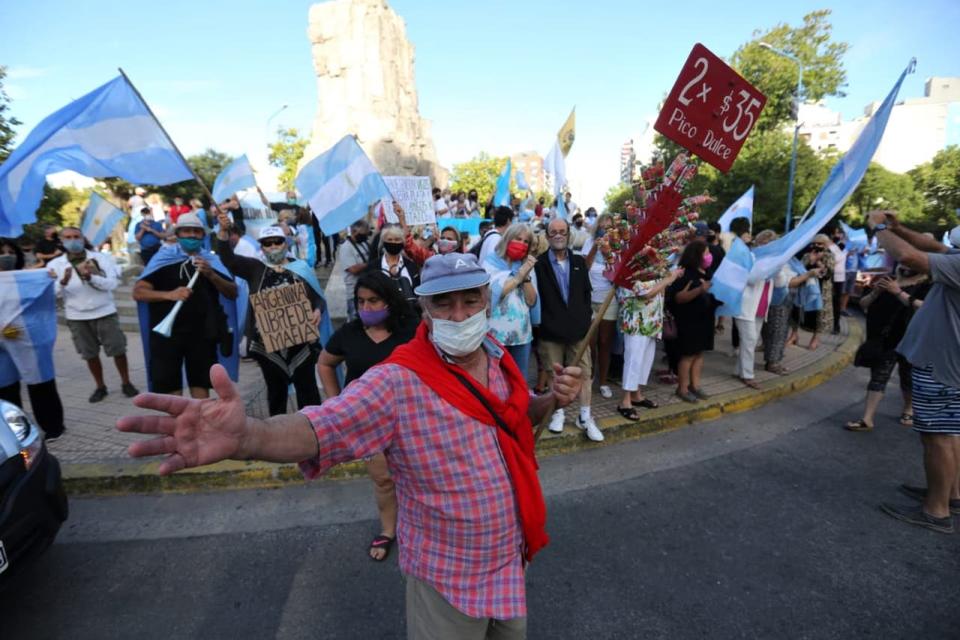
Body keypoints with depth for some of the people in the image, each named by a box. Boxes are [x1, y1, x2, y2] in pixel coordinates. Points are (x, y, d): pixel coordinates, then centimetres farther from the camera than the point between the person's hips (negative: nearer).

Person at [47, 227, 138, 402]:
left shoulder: (102, 258, -4)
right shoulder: (55, 265, 1)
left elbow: (111, 284, -13)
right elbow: (54, 294, -4)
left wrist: (90, 276, -28)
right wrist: (63, 282, -24)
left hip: (105, 313, -1)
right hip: (77, 317, 2)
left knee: (118, 350, 3)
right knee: (90, 354, 11)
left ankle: (126, 383, 19)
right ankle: (100, 386, 25)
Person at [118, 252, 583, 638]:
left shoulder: (499, 357, -5)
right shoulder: (400, 382, -27)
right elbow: (320, 428, -38)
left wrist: (553, 399, -9)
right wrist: (246, 436, -57)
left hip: (509, 555, 7)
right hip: (449, 573, -6)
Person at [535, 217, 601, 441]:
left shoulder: (579, 262, 9)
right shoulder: (539, 264, -4)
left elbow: (587, 294, 11)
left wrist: (586, 320, 3)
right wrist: (544, 324, -8)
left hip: (579, 329, 3)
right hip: (551, 331, -3)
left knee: (584, 373, 5)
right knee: (554, 373, 9)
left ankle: (585, 417, 17)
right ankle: (558, 412, 25)